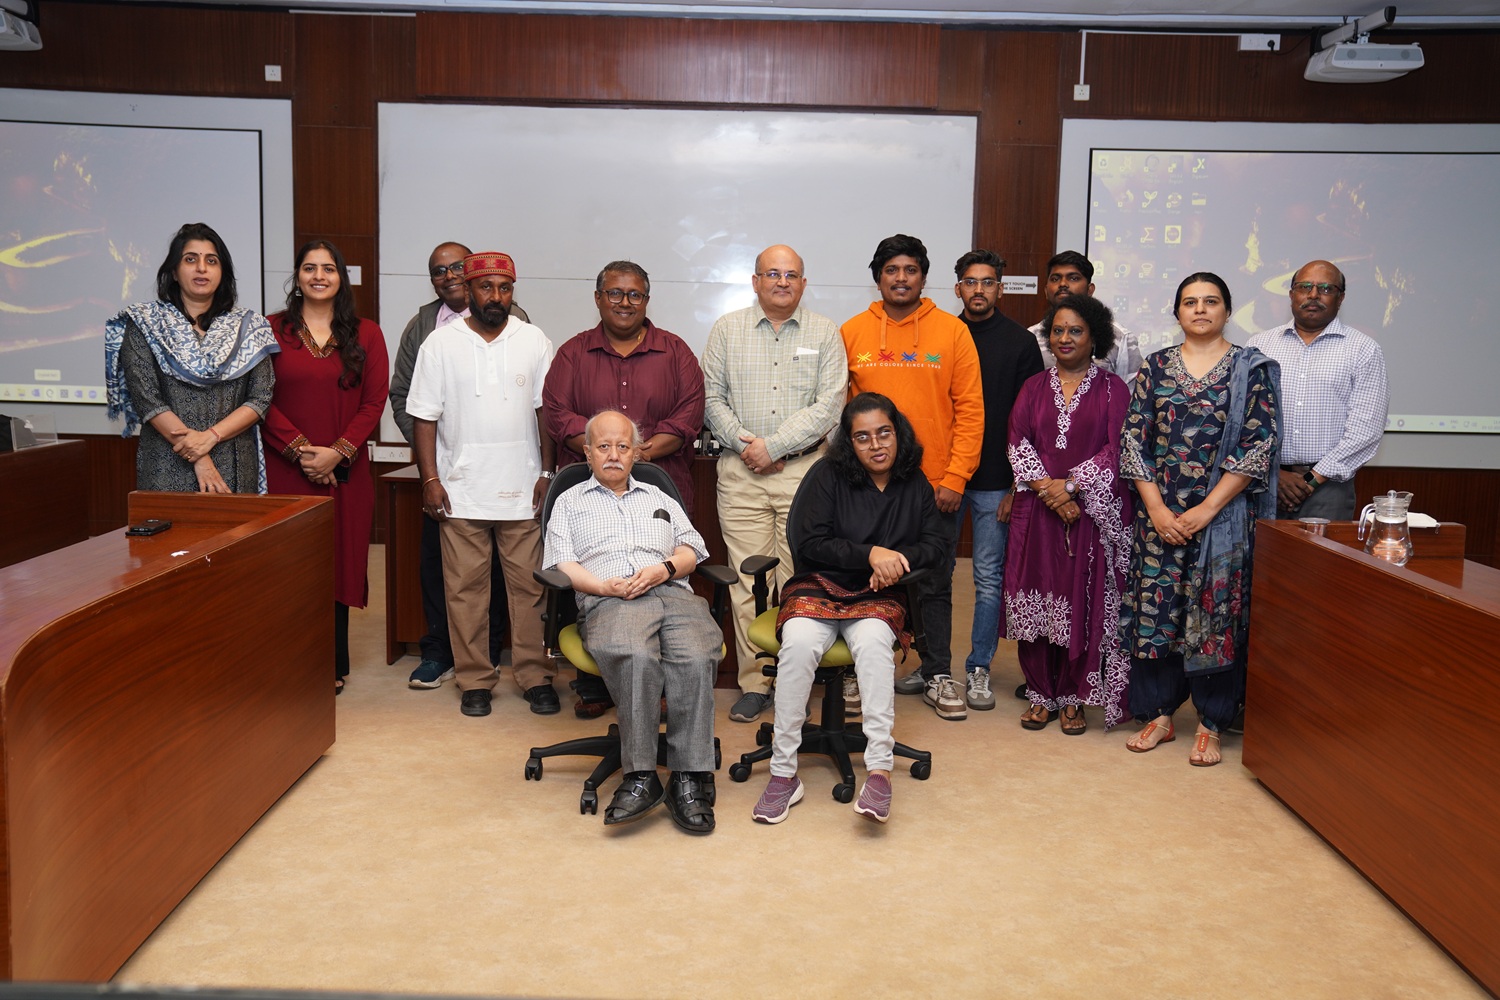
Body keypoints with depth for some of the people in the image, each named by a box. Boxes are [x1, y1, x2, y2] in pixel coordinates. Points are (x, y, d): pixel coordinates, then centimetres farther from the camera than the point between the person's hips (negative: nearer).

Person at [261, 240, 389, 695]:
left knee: (339, 561, 4)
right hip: (285, 470, 0)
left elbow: (374, 402, 1)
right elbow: (263, 401, 0)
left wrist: (336, 452, -10)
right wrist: (301, 450, -12)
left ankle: (332, 666, 15)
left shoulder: (365, 335, 7)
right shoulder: (272, 331, 6)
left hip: (344, 471, 1)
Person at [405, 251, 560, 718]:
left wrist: (547, 472, 1)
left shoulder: (534, 341, 6)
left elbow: (547, 412, 7)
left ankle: (536, 676, 13)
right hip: (461, 490, 0)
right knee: (466, 587, 3)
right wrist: (430, 479, -5)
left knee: (530, 584, 2)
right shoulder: (441, 343, 3)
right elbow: (425, 416, 2)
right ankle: (474, 680, 14)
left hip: (523, 489, 1)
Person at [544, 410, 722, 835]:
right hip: (609, 602, -2)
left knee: (696, 657, -33)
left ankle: (690, 780, -34)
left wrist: (665, 568, -1)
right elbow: (561, 564, 12)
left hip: (673, 594, 2)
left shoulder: (660, 500, 35)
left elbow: (692, 549, 22)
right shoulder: (570, 503, 27)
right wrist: (605, 586, -7)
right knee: (635, 657, -39)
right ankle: (640, 778, -35)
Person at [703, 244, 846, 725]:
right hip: (741, 471, 1)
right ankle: (754, 683, 7)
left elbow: (828, 405, -2)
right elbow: (712, 397, 8)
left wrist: (773, 445, -9)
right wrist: (743, 443, -6)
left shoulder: (825, 333, 7)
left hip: (804, 470, -1)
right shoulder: (727, 329, 11)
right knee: (747, 580, 0)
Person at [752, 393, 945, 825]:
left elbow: (938, 543, 11)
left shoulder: (914, 485, 13)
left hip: (879, 596, 1)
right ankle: (783, 773, -26)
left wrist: (898, 560, -9)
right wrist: (870, 554, -13)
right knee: (798, 643, -33)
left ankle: (879, 770, -36)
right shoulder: (828, 476, 3)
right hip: (819, 586, -1)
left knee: (873, 642, -35)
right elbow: (809, 543, -4)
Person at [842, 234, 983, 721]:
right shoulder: (852, 333, 4)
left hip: (936, 485, -1)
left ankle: (937, 675, 20)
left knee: (934, 585, 8)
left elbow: (970, 410, -1)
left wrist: (955, 478, -7)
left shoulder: (952, 331, 1)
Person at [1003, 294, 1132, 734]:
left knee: (1085, 603, -1)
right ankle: (1041, 694, 13)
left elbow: (1115, 449, -4)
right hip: (1037, 511, 2)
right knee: (1036, 599, 2)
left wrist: (1071, 484, -13)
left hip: (1092, 511, -2)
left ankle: (1074, 698, 10)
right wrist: (1045, 487, -11)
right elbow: (1019, 443, 3)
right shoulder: (1034, 387, 13)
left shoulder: (1112, 389, 4)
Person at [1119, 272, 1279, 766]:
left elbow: (1258, 447, -5)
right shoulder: (1156, 367, 7)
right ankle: (1159, 714, 18)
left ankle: (1210, 726, 12)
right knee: (1155, 608, 4)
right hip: (1159, 512, 2)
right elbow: (1133, 439, 3)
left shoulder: (1251, 369, 1)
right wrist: (1156, 509, -7)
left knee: (1215, 612, 0)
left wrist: (1206, 509, -12)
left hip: (1223, 515, -2)